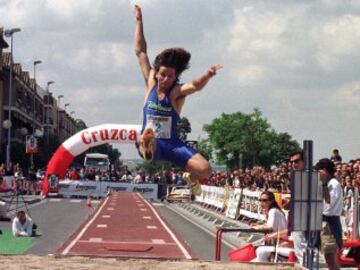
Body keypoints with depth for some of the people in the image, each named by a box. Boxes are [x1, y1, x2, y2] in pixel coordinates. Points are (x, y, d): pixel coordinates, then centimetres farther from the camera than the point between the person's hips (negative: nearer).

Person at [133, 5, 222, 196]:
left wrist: (208, 76, -51)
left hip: (171, 144, 3)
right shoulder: (151, 83, 2)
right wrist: (138, 21, 4)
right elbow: (140, 52, 5)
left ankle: (191, 177, 20)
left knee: (204, 169, -10)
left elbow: (196, 86, -29)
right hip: (148, 142, -2)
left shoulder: (177, 92, -6)